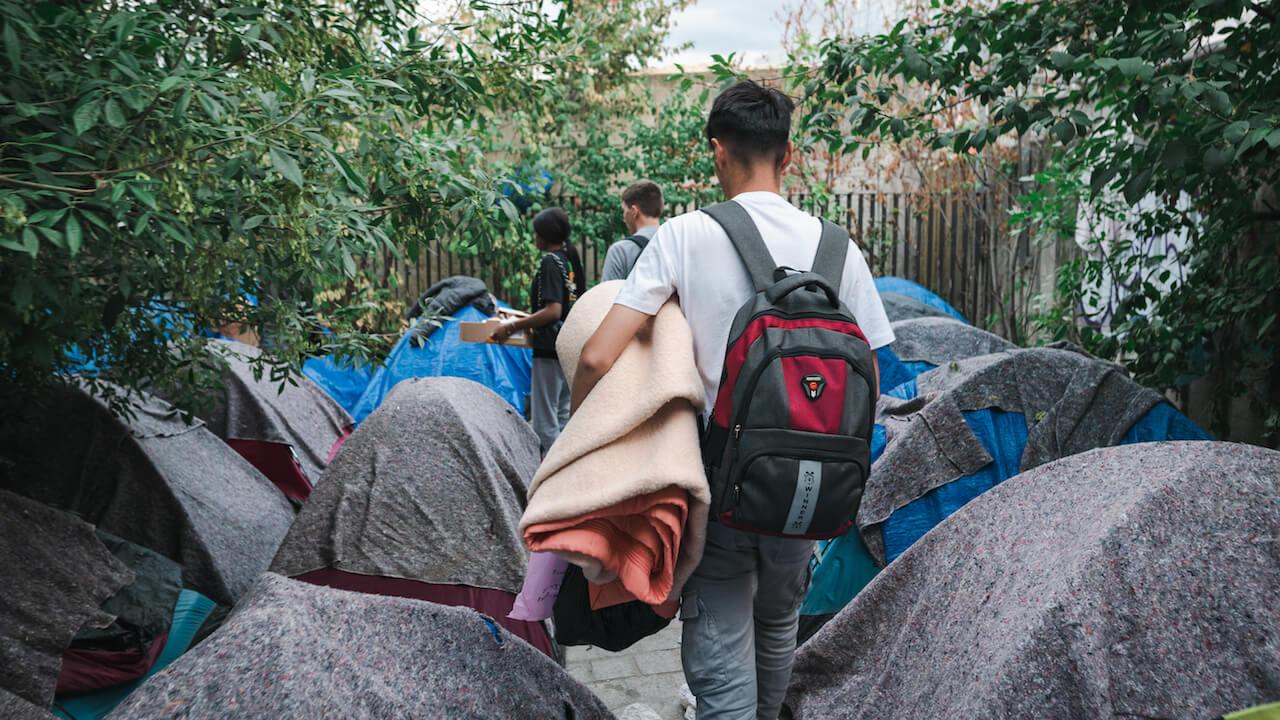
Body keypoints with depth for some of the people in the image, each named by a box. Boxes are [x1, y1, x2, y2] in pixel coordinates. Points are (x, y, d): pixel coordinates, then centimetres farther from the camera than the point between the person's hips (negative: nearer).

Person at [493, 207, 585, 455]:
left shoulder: (550, 262, -13)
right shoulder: (572, 260, 11)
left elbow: (553, 311, -21)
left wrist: (513, 326, -16)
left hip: (550, 350, -9)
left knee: (544, 421, -5)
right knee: (562, 418, 15)